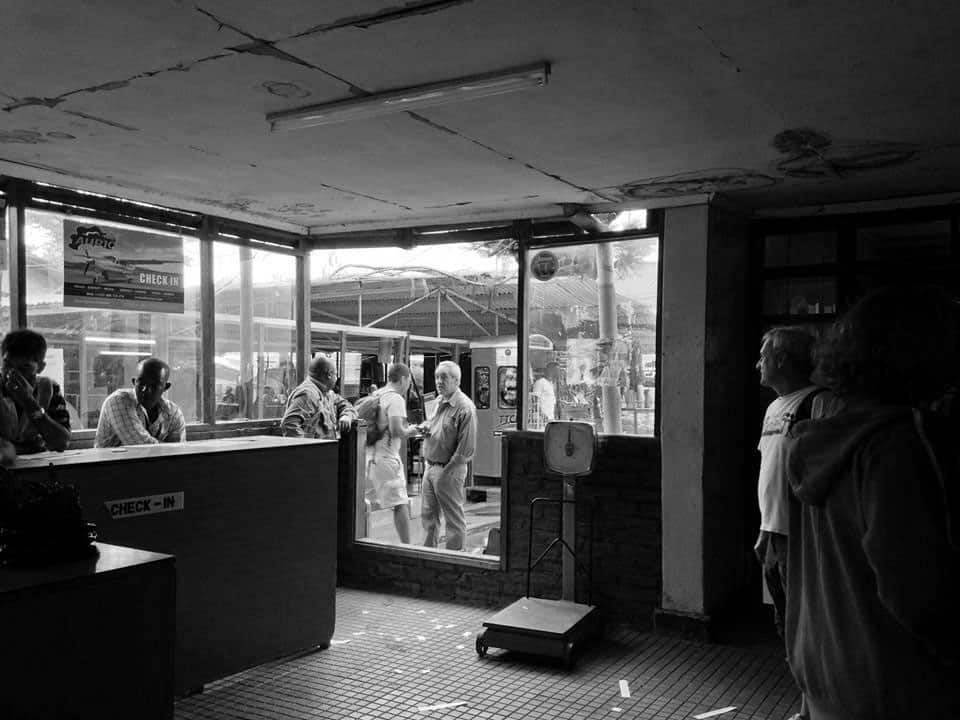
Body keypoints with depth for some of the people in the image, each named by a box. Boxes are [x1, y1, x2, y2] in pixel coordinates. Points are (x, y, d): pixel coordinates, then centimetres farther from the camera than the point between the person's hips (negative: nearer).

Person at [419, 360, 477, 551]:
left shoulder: (465, 408, -17)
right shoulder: (439, 403, 11)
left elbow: (466, 448, -19)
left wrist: (446, 471, -17)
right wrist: (426, 427, 3)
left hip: (449, 470, -9)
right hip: (430, 467, 9)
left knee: (454, 519, 3)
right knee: (428, 515, 16)